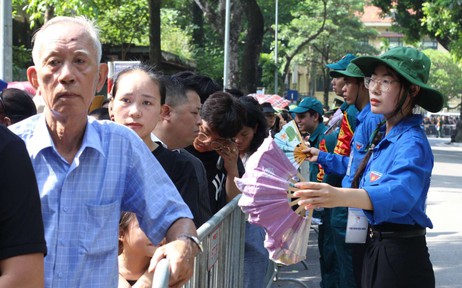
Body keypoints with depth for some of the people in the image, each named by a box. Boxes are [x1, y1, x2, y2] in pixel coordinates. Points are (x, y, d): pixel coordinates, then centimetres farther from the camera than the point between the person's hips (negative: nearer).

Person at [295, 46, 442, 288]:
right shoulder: (385, 136, 7)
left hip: (401, 258, -9)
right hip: (378, 249, 9)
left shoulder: (412, 143, -20)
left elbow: (401, 191, -40)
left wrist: (342, 197, -57)